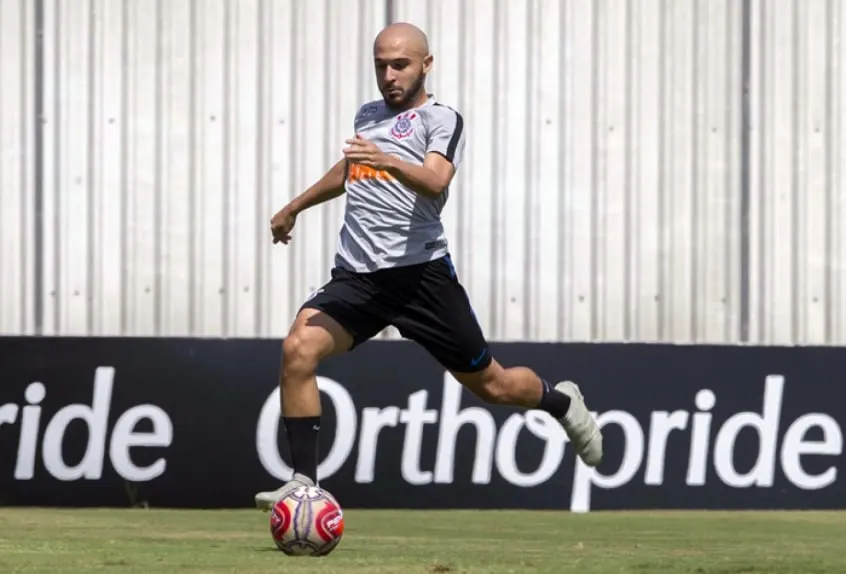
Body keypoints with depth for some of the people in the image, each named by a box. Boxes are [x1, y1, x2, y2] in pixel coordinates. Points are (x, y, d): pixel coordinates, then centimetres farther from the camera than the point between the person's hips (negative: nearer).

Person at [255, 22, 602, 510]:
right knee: (298, 349, -22)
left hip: (420, 270, -5)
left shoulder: (441, 119, -1)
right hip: (357, 275, 5)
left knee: (491, 385, 5)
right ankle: (303, 481, -20)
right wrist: (295, 207, 49)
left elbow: (436, 181, -22)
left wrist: (390, 162, -41)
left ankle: (560, 401, 38)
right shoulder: (368, 115, 20)